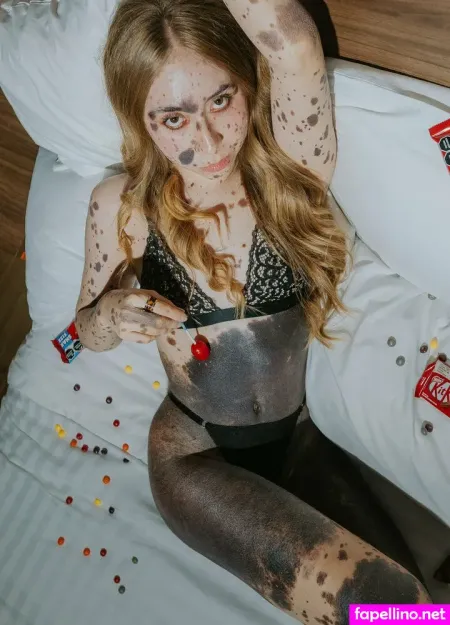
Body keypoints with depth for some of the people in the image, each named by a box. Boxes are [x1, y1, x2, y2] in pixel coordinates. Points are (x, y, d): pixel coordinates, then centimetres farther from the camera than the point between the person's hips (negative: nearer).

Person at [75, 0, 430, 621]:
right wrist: (111, 315, -20)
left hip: (299, 432, 3)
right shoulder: (122, 206, -12)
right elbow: (87, 331, 3)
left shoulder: (289, 171, -13)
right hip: (196, 452, -2)